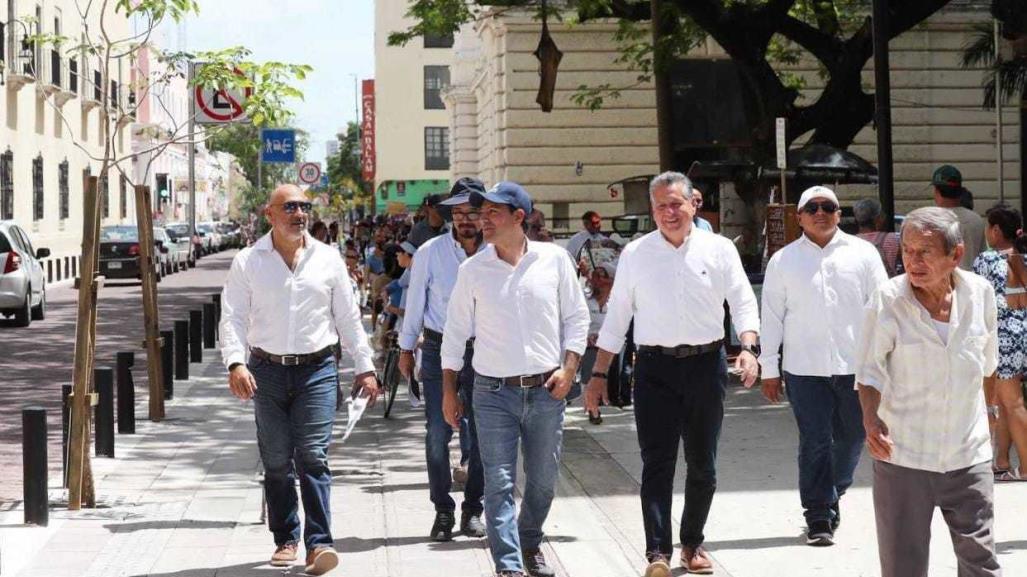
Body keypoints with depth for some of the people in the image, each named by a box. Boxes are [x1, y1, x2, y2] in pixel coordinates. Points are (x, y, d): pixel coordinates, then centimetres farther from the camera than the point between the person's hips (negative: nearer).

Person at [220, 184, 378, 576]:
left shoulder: (327, 258, 7)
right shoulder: (248, 262, 3)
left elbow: (348, 316, 11)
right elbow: (233, 317, -1)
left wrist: (364, 367, 9)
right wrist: (235, 363, -16)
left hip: (317, 369, 0)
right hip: (267, 370, 1)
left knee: (313, 456, -10)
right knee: (276, 462, 6)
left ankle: (318, 543, -10)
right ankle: (286, 539, 18)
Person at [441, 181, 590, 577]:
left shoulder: (554, 259, 1)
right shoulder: (473, 269, 1)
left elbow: (577, 316, 8)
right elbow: (455, 331, 7)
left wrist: (568, 367, -3)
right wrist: (449, 391, 5)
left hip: (547, 391, 1)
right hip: (493, 394, -1)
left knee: (543, 481, 11)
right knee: (499, 483, -6)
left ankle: (530, 545, 35)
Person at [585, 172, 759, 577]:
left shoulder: (719, 250, 4)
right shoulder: (635, 254, 5)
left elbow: (743, 303, 2)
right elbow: (616, 316, 8)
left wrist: (748, 349, -16)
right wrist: (598, 375, 6)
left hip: (706, 365, 1)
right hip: (655, 366, -1)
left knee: (702, 464, 10)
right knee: (657, 463, -8)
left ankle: (692, 544, 24)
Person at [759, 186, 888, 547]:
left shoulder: (862, 253, 5)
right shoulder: (783, 261, 6)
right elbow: (771, 317, 7)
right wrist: (769, 370, 5)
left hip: (855, 365, 1)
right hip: (804, 368, -1)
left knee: (852, 436, 11)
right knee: (814, 443, -3)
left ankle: (833, 494, 35)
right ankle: (819, 519, 3)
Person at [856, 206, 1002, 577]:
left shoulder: (980, 293, -4)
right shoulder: (888, 300, -12)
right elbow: (869, 370, -5)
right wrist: (871, 419, -21)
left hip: (967, 453, 2)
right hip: (902, 455, -2)